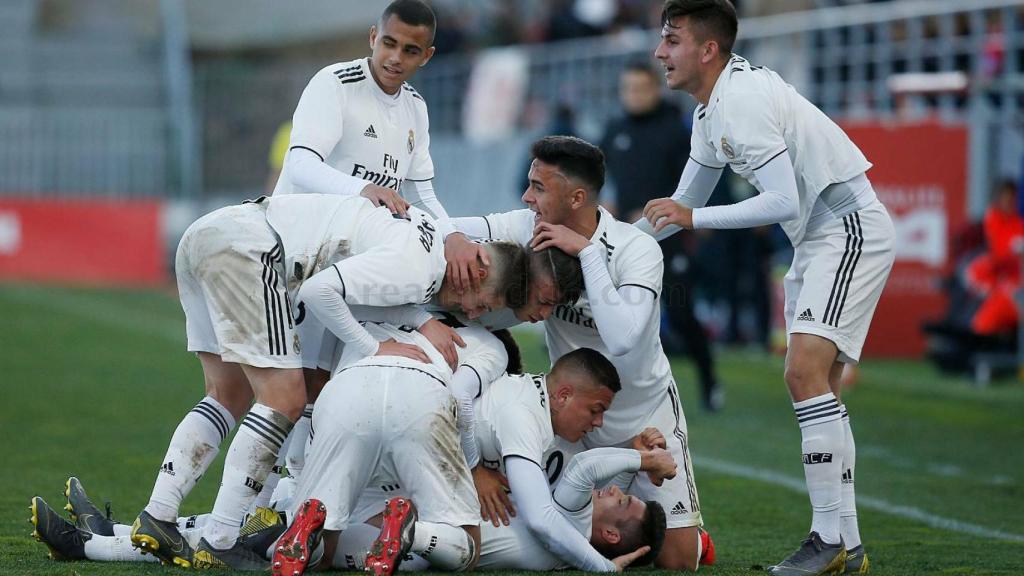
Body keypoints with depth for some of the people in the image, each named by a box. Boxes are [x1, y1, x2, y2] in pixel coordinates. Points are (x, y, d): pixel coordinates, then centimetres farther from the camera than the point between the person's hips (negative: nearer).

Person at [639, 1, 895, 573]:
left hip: (851, 229, -11)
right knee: (817, 387, 9)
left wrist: (693, 218, -22)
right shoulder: (711, 111, 12)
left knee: (806, 371, -21)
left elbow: (783, 202, -26)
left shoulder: (742, 101, -21)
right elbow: (684, 206, 23)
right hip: (818, 241, 11)